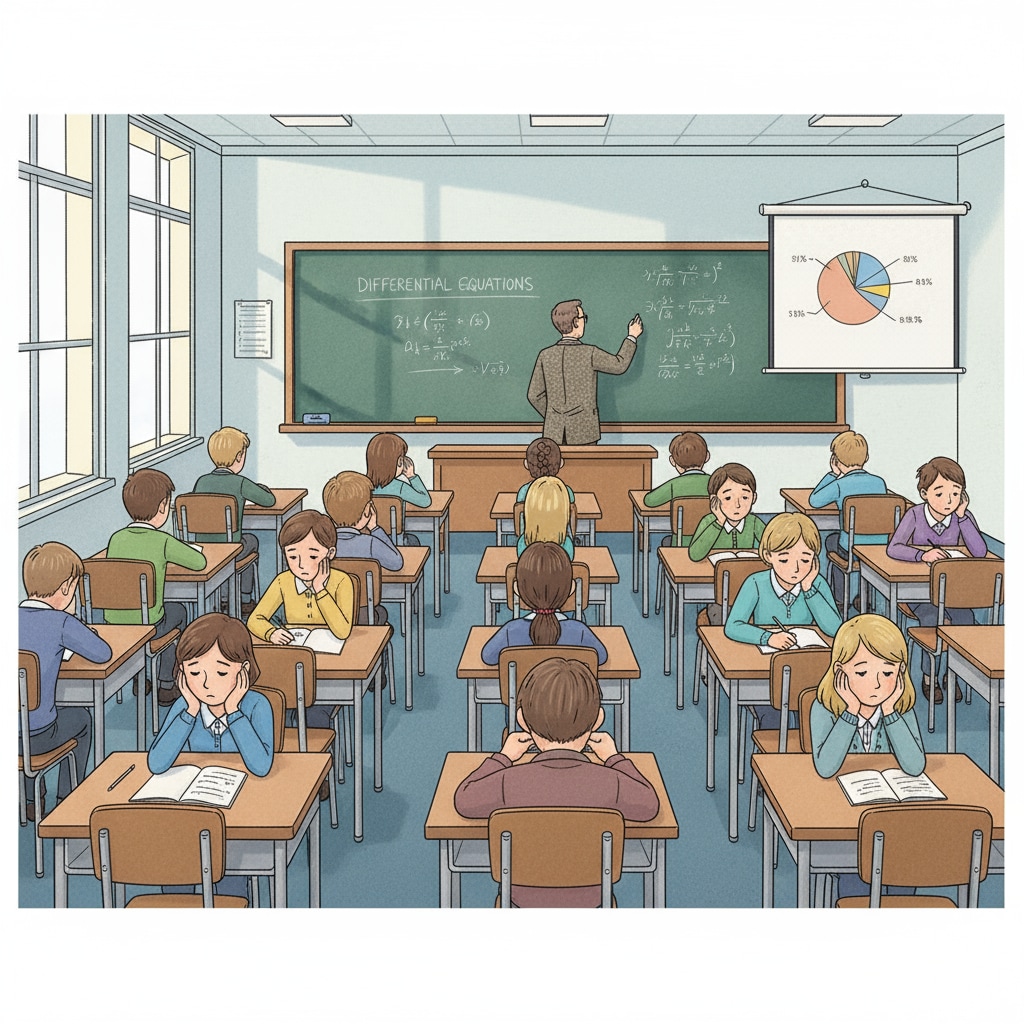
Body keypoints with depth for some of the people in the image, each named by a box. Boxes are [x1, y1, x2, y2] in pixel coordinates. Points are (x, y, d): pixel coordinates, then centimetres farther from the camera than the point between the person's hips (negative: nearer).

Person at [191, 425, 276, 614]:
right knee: (251, 540, 31)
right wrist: (261, 489, 22)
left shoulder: (202, 481, -2)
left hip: (201, 549, 4)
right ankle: (245, 601, 37)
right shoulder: (240, 483, -12)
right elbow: (270, 501, -1)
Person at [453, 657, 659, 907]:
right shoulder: (610, 783, -26)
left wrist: (504, 756, 8)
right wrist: (614, 758, 10)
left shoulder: (509, 782, -26)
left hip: (525, 898, 0)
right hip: (588, 900, 0)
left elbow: (464, 801, -6)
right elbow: (648, 805, -4)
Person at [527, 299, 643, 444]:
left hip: (554, 433, 3)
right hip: (583, 431, -3)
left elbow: (534, 396, 5)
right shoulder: (589, 353, -9)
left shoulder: (545, 355, 0)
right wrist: (632, 336, 21)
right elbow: (619, 365, 7)